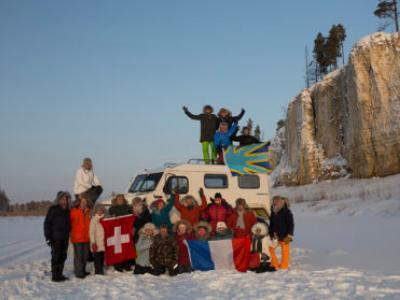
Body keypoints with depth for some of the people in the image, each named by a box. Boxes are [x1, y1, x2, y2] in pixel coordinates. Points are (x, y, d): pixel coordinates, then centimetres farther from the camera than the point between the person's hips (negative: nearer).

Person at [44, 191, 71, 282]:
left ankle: (60, 275, 20)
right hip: (55, 238, -7)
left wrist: (68, 235, 14)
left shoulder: (67, 210, 12)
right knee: (56, 256, -4)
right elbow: (47, 223, -8)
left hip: (65, 238, 7)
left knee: (63, 256, 10)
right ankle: (54, 276, 3)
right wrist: (48, 237, -13)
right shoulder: (53, 209, -7)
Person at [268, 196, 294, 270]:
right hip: (275, 236, 7)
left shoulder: (287, 212, -8)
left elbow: (291, 225, -10)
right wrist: (270, 234, 16)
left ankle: (284, 266, 12)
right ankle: (275, 264, 15)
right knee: (270, 249, 5)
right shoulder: (273, 212, 11)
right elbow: (271, 224, 20)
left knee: (285, 251, 1)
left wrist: (289, 236, -15)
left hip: (284, 236, -7)